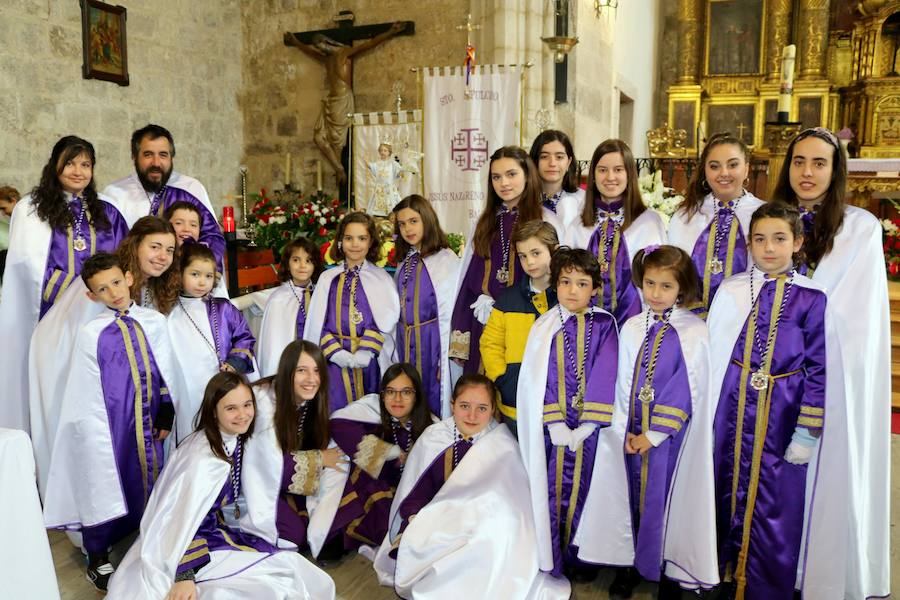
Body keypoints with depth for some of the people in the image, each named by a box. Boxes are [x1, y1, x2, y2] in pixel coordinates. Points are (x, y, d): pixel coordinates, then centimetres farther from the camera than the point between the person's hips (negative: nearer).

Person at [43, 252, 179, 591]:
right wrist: (95, 427, -6)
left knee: (149, 480, 15)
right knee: (105, 485, 8)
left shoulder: (154, 322, 1)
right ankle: (98, 557, 28)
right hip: (109, 420, -3)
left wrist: (167, 412, 2)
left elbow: (166, 372, 5)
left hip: (148, 421, 3)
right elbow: (88, 392, -5)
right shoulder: (91, 333, -7)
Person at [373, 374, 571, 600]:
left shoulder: (503, 446, -4)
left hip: (483, 534, -1)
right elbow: (415, 492, 3)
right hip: (433, 527, 1)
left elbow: (502, 502, -9)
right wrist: (415, 527, -16)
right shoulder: (432, 438, 1)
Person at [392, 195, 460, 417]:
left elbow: (450, 313, -11)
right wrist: (396, 352, 11)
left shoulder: (448, 260, -9)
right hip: (405, 343, 6)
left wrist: (446, 356, -12)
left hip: (434, 342, -6)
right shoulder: (404, 264, 13)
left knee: (433, 401, 2)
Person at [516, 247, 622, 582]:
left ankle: (583, 556, 26)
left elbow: (604, 377, -8)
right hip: (554, 426, 0)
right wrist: (555, 423, -13)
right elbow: (540, 379, -4)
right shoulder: (545, 326, 0)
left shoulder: (604, 325, -2)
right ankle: (555, 556, 22)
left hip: (591, 427, 0)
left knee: (586, 488, 9)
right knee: (554, 488, 6)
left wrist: (586, 425, -15)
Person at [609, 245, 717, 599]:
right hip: (634, 433, 4)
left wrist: (654, 434, -11)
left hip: (672, 433, -3)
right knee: (635, 497, 13)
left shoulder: (694, 332, -10)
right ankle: (634, 563, 31)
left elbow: (686, 392, -11)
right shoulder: (631, 328, 2)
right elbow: (624, 381, 4)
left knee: (668, 499, 6)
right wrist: (627, 429, -3)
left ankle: (669, 571, 25)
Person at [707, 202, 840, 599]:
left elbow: (818, 369, -4)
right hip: (734, 407, 2)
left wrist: (807, 433, -6)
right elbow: (713, 356, 2)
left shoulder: (811, 298, -5)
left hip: (782, 412, -2)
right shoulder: (730, 291, 0)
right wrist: (708, 416, 2)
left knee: (775, 502, 6)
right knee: (730, 487, 14)